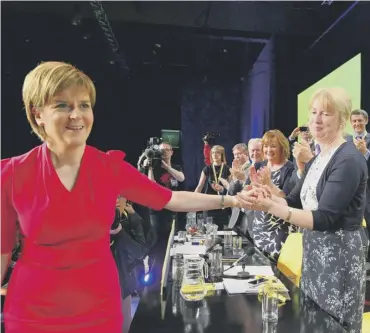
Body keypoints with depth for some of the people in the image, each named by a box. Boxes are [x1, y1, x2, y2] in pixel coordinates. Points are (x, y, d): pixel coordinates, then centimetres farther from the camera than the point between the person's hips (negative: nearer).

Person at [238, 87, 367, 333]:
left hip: (338, 256, -8)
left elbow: (324, 219, -24)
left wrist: (270, 207, -32)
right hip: (314, 252, 8)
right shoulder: (317, 159, 10)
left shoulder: (349, 160, -17)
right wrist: (269, 197, -11)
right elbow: (295, 202, 10)